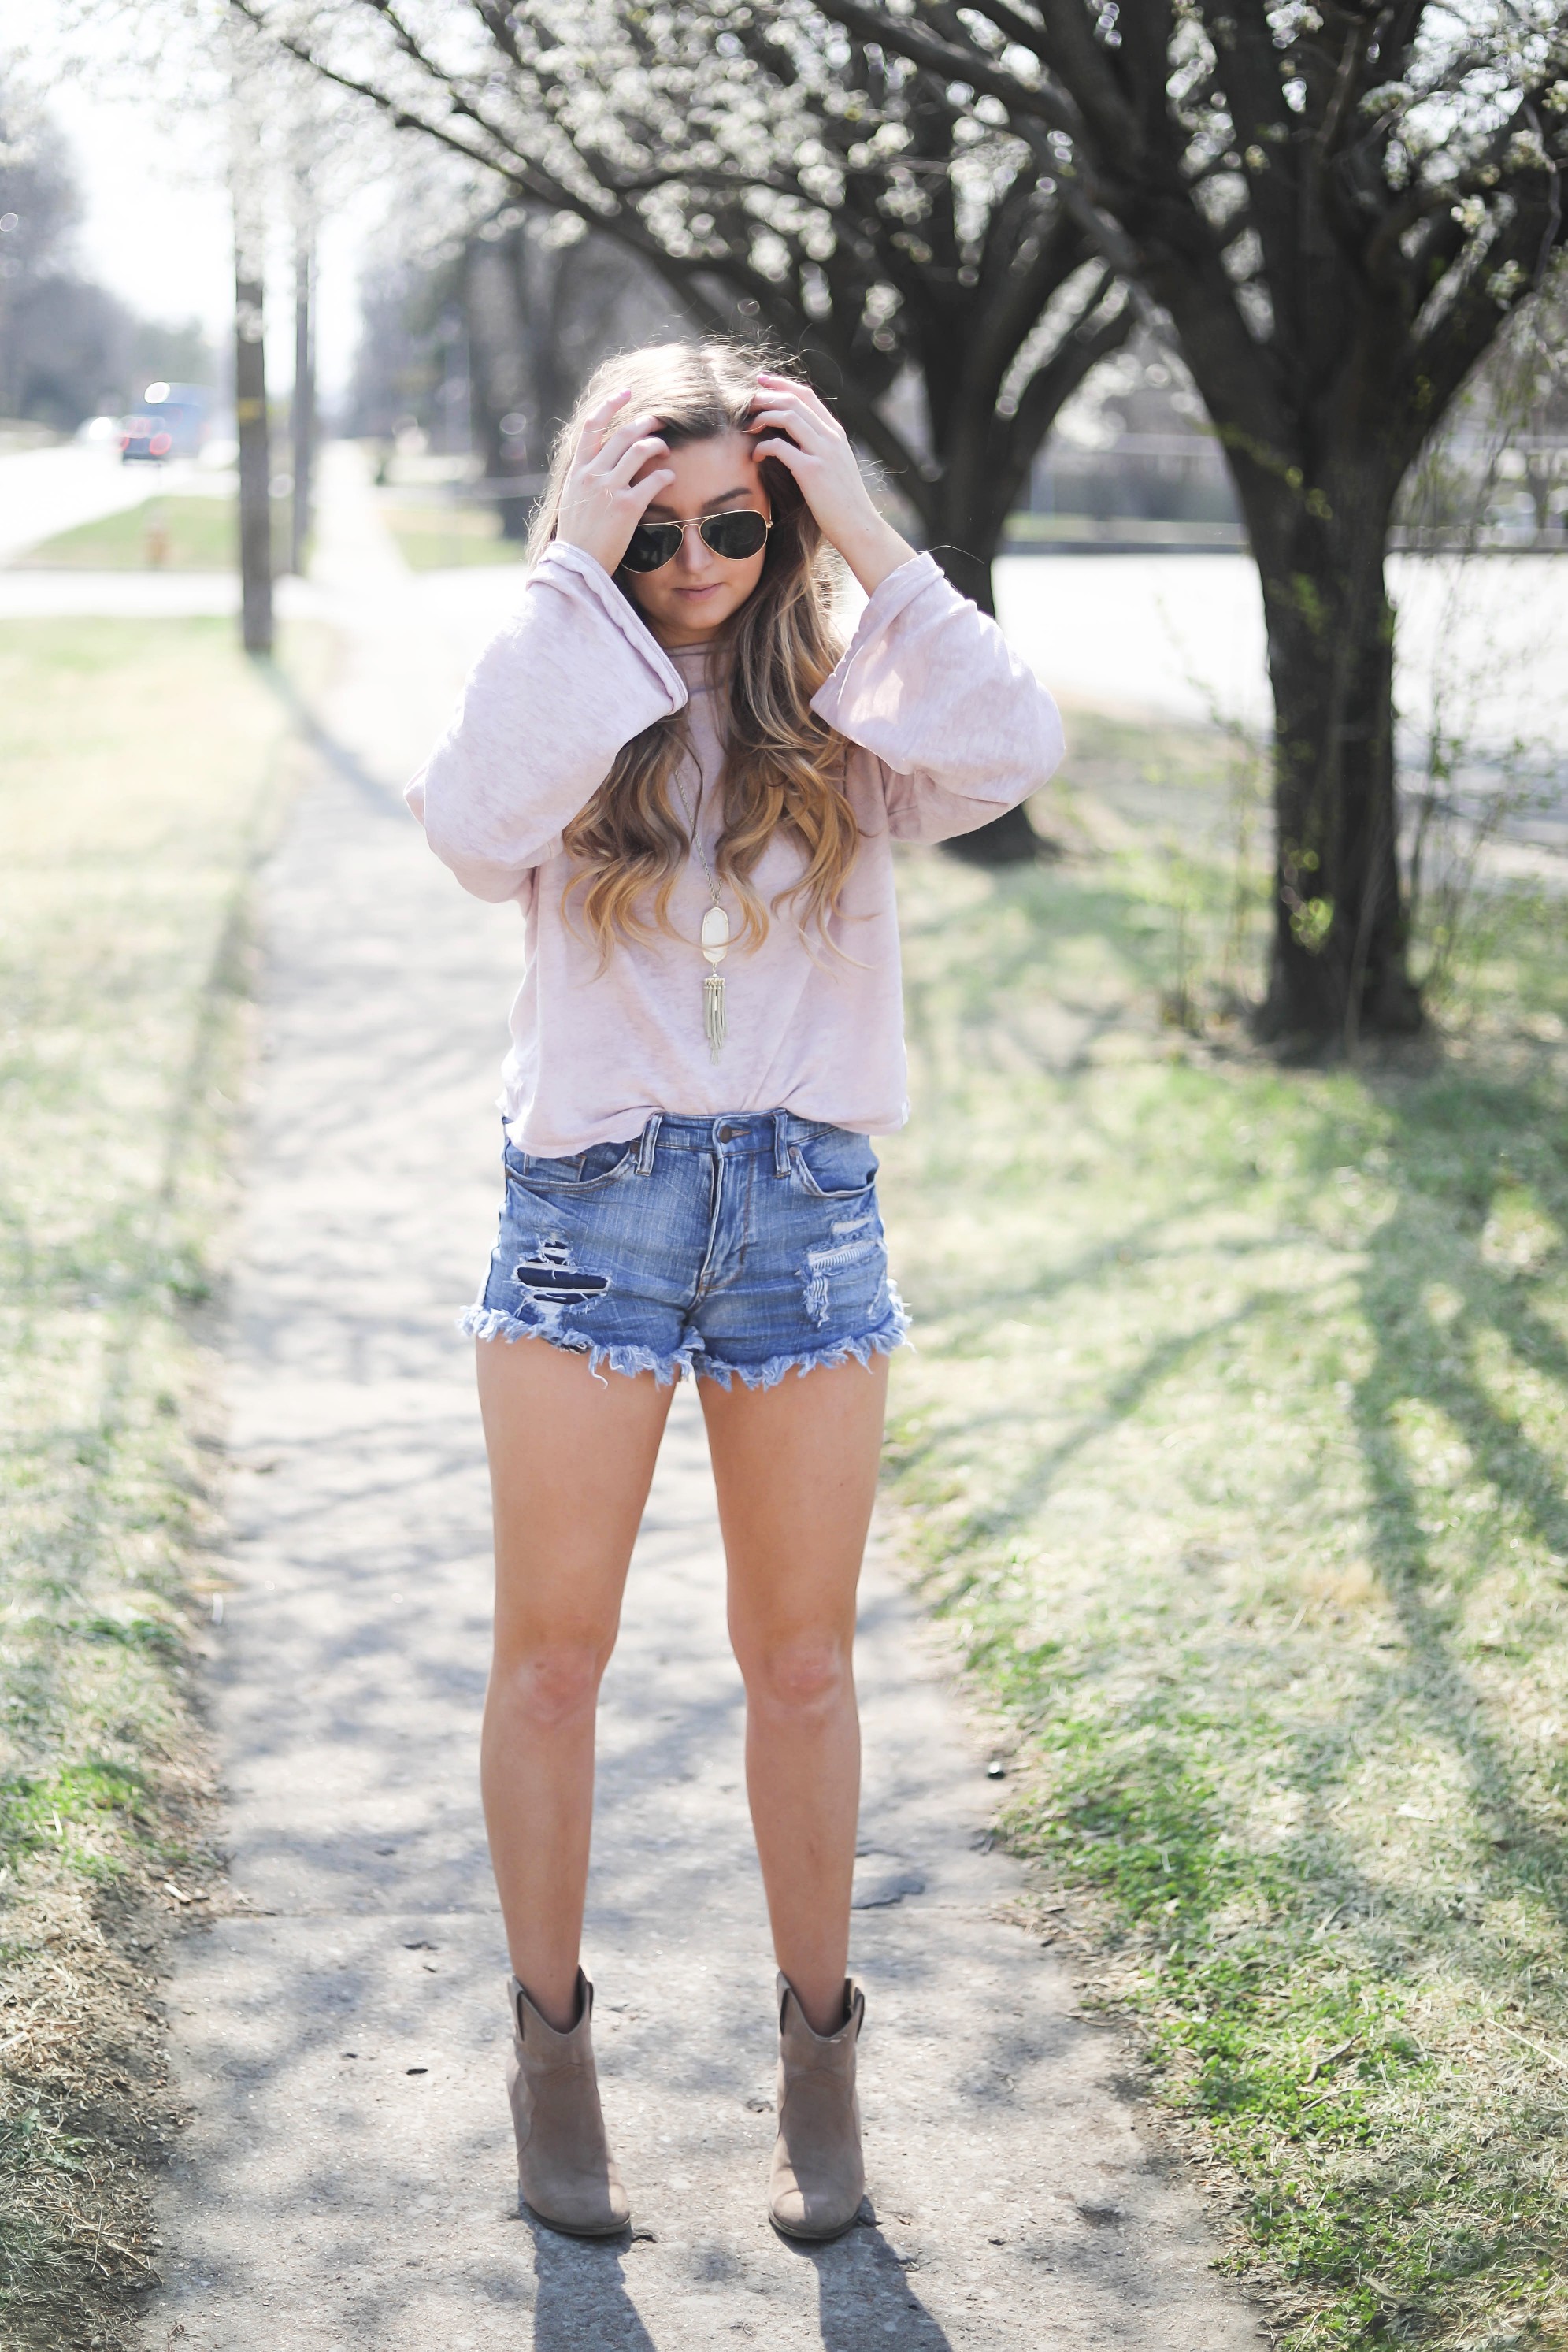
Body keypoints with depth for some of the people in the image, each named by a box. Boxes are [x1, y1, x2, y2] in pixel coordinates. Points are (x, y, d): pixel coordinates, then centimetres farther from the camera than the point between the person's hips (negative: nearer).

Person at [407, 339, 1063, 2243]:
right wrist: (577, 575, -18)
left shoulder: (842, 711, 2)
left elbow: (1012, 755, -18)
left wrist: (873, 547, -14)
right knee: (552, 1656, 7)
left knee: (801, 1660, 10)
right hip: (586, 1204, 0)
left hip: (807, 1207, 1)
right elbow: (476, 828, -22)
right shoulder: (567, 694, 0)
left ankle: (817, 2050, 25)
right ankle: (552, 2048, 24)